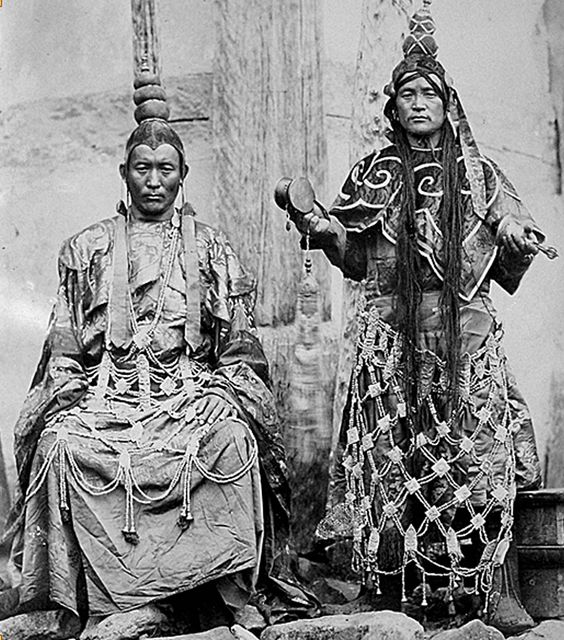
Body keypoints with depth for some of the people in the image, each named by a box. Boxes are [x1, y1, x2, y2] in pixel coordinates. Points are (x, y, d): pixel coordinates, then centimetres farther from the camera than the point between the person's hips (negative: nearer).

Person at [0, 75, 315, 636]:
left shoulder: (212, 250, 15)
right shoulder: (87, 249, 17)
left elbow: (239, 347, 12)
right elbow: (64, 347, 13)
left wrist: (222, 395, -5)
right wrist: (66, 397, -3)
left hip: (192, 389, 0)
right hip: (106, 389, 1)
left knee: (230, 441, -33)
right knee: (63, 445, -31)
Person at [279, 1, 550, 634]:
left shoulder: (477, 172, 12)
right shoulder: (373, 174, 12)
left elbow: (508, 265, 14)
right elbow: (355, 258, 10)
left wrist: (516, 238, -6)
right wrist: (315, 220, -3)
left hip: (466, 324, 0)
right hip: (392, 328, 0)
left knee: (481, 451, -8)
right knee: (397, 451, -2)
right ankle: (401, 588, 6)